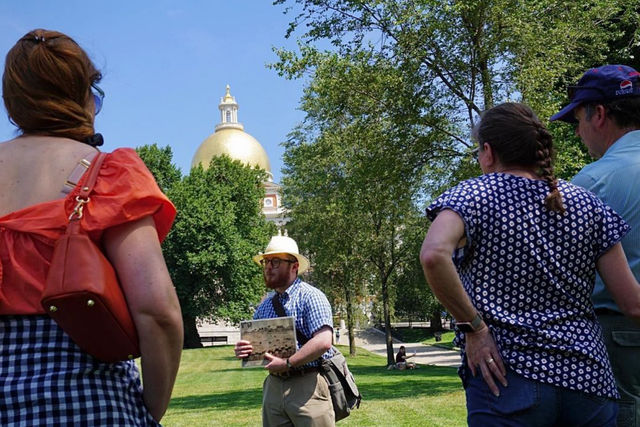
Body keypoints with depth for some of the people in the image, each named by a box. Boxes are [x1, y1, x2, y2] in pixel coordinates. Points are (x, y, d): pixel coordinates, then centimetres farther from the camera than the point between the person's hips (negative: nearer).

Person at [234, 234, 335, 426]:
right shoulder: (264, 307, 15)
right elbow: (253, 345, 21)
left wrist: (287, 364, -19)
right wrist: (242, 350, -3)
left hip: (307, 386, -6)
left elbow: (323, 342, -19)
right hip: (273, 387, 7)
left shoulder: (310, 296, -7)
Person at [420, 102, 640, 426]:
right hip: (589, 379, 4)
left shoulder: (473, 195, -3)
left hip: (506, 379, -4)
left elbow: (433, 255, -24)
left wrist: (473, 326, -13)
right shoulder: (586, 204, 7)